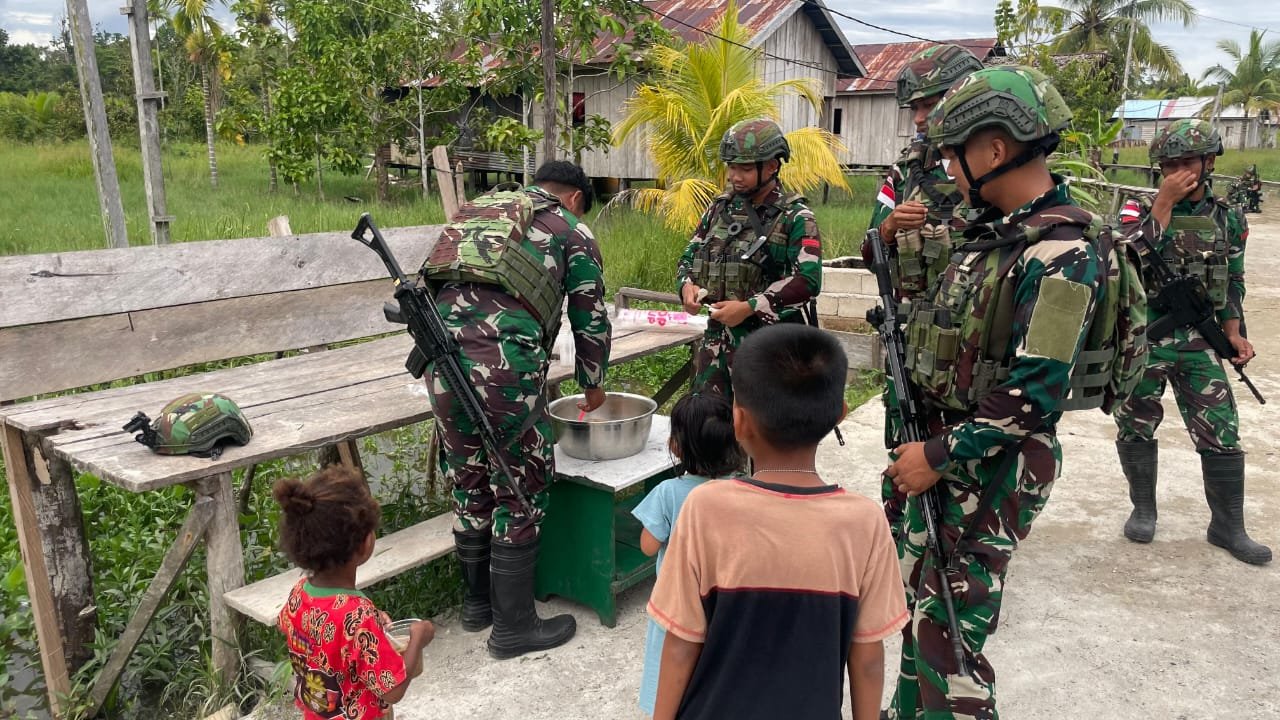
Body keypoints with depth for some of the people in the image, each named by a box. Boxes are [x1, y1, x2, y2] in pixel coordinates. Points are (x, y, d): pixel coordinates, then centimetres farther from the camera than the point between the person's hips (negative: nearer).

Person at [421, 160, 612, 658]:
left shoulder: (480, 210, 28)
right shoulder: (570, 230, 12)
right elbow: (590, 319, 13)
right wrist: (592, 384, 28)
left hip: (442, 358, 6)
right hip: (505, 366, -6)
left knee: (468, 483, 20)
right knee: (521, 490, 7)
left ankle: (477, 601, 35)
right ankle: (513, 625, 17)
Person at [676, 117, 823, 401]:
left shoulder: (795, 217, -7)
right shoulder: (720, 207, 11)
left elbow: (808, 280, -17)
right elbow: (689, 257, 18)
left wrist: (748, 308, -20)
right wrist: (686, 284, -5)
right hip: (717, 338, 6)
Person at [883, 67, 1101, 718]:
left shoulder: (1060, 254, -22)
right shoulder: (994, 229, 7)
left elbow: (1034, 394, -25)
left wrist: (940, 456, -19)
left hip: (992, 468, -9)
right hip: (941, 448, 9)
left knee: (947, 630, -1)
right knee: (917, 597, 21)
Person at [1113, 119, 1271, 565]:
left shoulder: (1228, 220, 6)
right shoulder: (1139, 210, -3)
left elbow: (1232, 284, 13)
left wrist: (1234, 333, 3)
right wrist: (1164, 202, -20)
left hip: (1198, 343, 2)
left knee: (1222, 435, 2)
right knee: (1136, 428, 9)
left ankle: (1227, 526, 17)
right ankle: (1143, 509, 28)